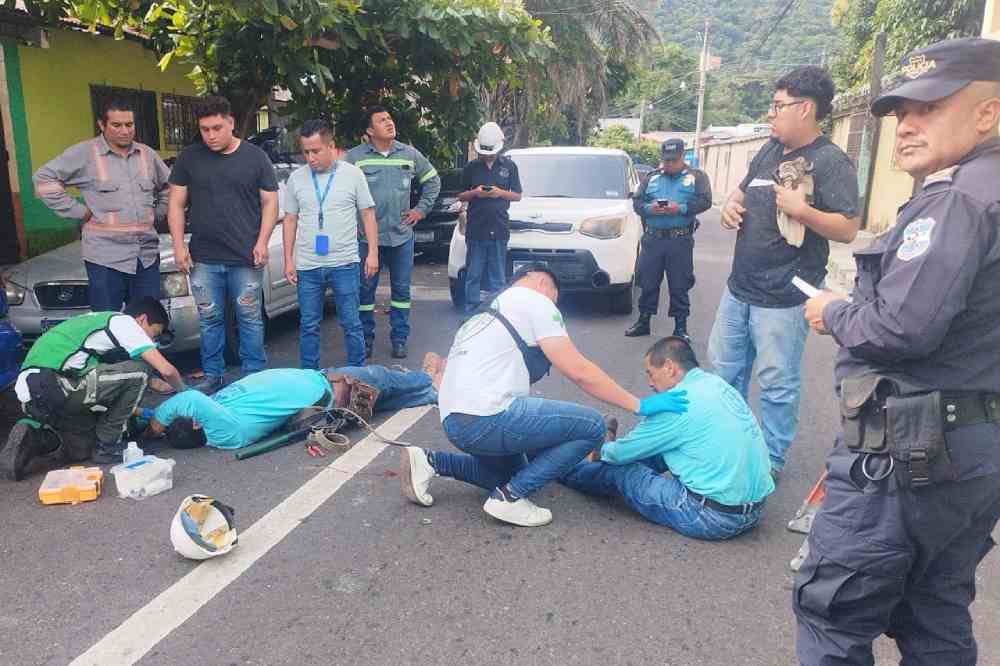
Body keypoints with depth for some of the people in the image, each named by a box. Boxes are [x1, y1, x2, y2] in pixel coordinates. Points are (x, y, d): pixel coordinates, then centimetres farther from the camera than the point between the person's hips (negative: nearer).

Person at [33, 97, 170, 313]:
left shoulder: (147, 154, 12)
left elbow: (168, 186, 26)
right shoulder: (84, 153, -3)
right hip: (106, 256, -4)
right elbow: (44, 178, -4)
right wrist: (79, 211, -7)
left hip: (147, 254, 4)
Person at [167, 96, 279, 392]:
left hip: (246, 258, -2)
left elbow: (270, 203, 4)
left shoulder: (255, 157, 4)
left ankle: (254, 376, 14)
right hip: (204, 259, 2)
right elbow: (176, 204, 9)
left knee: (250, 320, 4)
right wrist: (178, 246, 1)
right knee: (210, 320, 9)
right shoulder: (189, 158, 7)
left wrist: (262, 242, -7)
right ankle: (212, 375, 20)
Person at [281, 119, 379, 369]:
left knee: (351, 324, 5)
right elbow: (290, 221, 10)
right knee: (308, 325, 9)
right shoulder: (296, 178, 6)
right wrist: (289, 260, 6)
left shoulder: (353, 174, 0)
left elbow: (368, 215, 3)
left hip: (345, 263, -2)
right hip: (307, 266, 2)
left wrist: (373, 252, -4)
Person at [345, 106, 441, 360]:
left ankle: (399, 338, 20)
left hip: (402, 235, 2)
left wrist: (421, 209, 9)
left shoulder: (410, 154, 6)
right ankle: (366, 339, 18)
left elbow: (432, 180, 17)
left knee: (401, 289, 8)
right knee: (365, 289, 5)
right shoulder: (354, 157, -4)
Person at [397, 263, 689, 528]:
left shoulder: (493, 310, 26)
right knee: (591, 425, -5)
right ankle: (510, 497, -5)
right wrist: (639, 405, -2)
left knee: (516, 472, 32)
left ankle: (431, 462, 16)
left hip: (453, 420, 10)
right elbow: (578, 371, -8)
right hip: (485, 416, -10)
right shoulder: (533, 301, -1)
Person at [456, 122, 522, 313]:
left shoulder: (509, 166, 10)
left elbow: (517, 195, 12)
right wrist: (474, 193, -7)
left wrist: (501, 193, -8)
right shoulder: (471, 167, 10)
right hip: (475, 230, 0)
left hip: (499, 230, 0)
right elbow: (460, 196, 14)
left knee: (498, 278, 3)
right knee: (473, 276, 2)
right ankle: (471, 312, 10)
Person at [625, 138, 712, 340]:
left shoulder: (696, 176, 7)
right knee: (648, 282, 7)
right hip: (652, 239, 3)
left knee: (679, 286, 1)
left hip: (680, 240, -2)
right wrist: (649, 208, -12)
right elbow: (636, 202, 10)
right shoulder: (651, 178, 16)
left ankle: (681, 327, 11)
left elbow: (705, 201, -5)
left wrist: (681, 208, -18)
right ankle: (643, 322, 19)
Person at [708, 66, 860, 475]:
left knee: (777, 385, 2)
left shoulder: (830, 161, -12)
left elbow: (848, 230, -16)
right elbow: (742, 190, 25)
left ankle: (771, 460, 18)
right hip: (738, 288, 8)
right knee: (724, 370, 19)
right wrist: (731, 206, 2)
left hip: (782, 298, -8)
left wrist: (802, 210, -30)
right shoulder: (770, 151, 11)